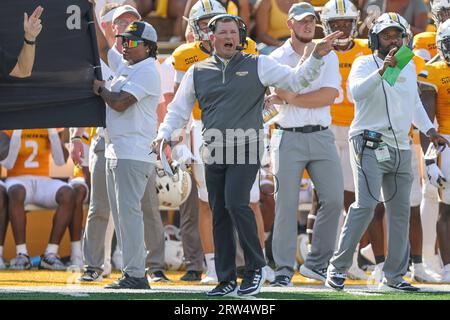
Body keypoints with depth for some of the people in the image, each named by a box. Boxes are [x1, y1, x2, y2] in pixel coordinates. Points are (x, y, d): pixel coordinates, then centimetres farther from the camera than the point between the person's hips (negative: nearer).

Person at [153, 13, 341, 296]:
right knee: (219, 215, 5)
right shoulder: (198, 72, 11)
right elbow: (179, 110, 16)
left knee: (236, 203, -21)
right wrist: (164, 134, 1)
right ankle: (227, 281, 12)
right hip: (214, 153, 4)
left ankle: (256, 267, -7)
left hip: (246, 150, -4)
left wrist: (317, 56, -13)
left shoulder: (258, 66, 3)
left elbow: (297, 80, 1)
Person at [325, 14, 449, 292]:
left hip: (401, 149, 7)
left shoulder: (409, 68, 15)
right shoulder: (364, 64, -5)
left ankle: (394, 276, 15)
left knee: (401, 211, 7)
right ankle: (338, 268, -12)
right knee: (365, 205, -18)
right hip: (370, 144, -7)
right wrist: (383, 70, -39)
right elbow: (358, 91, -27)